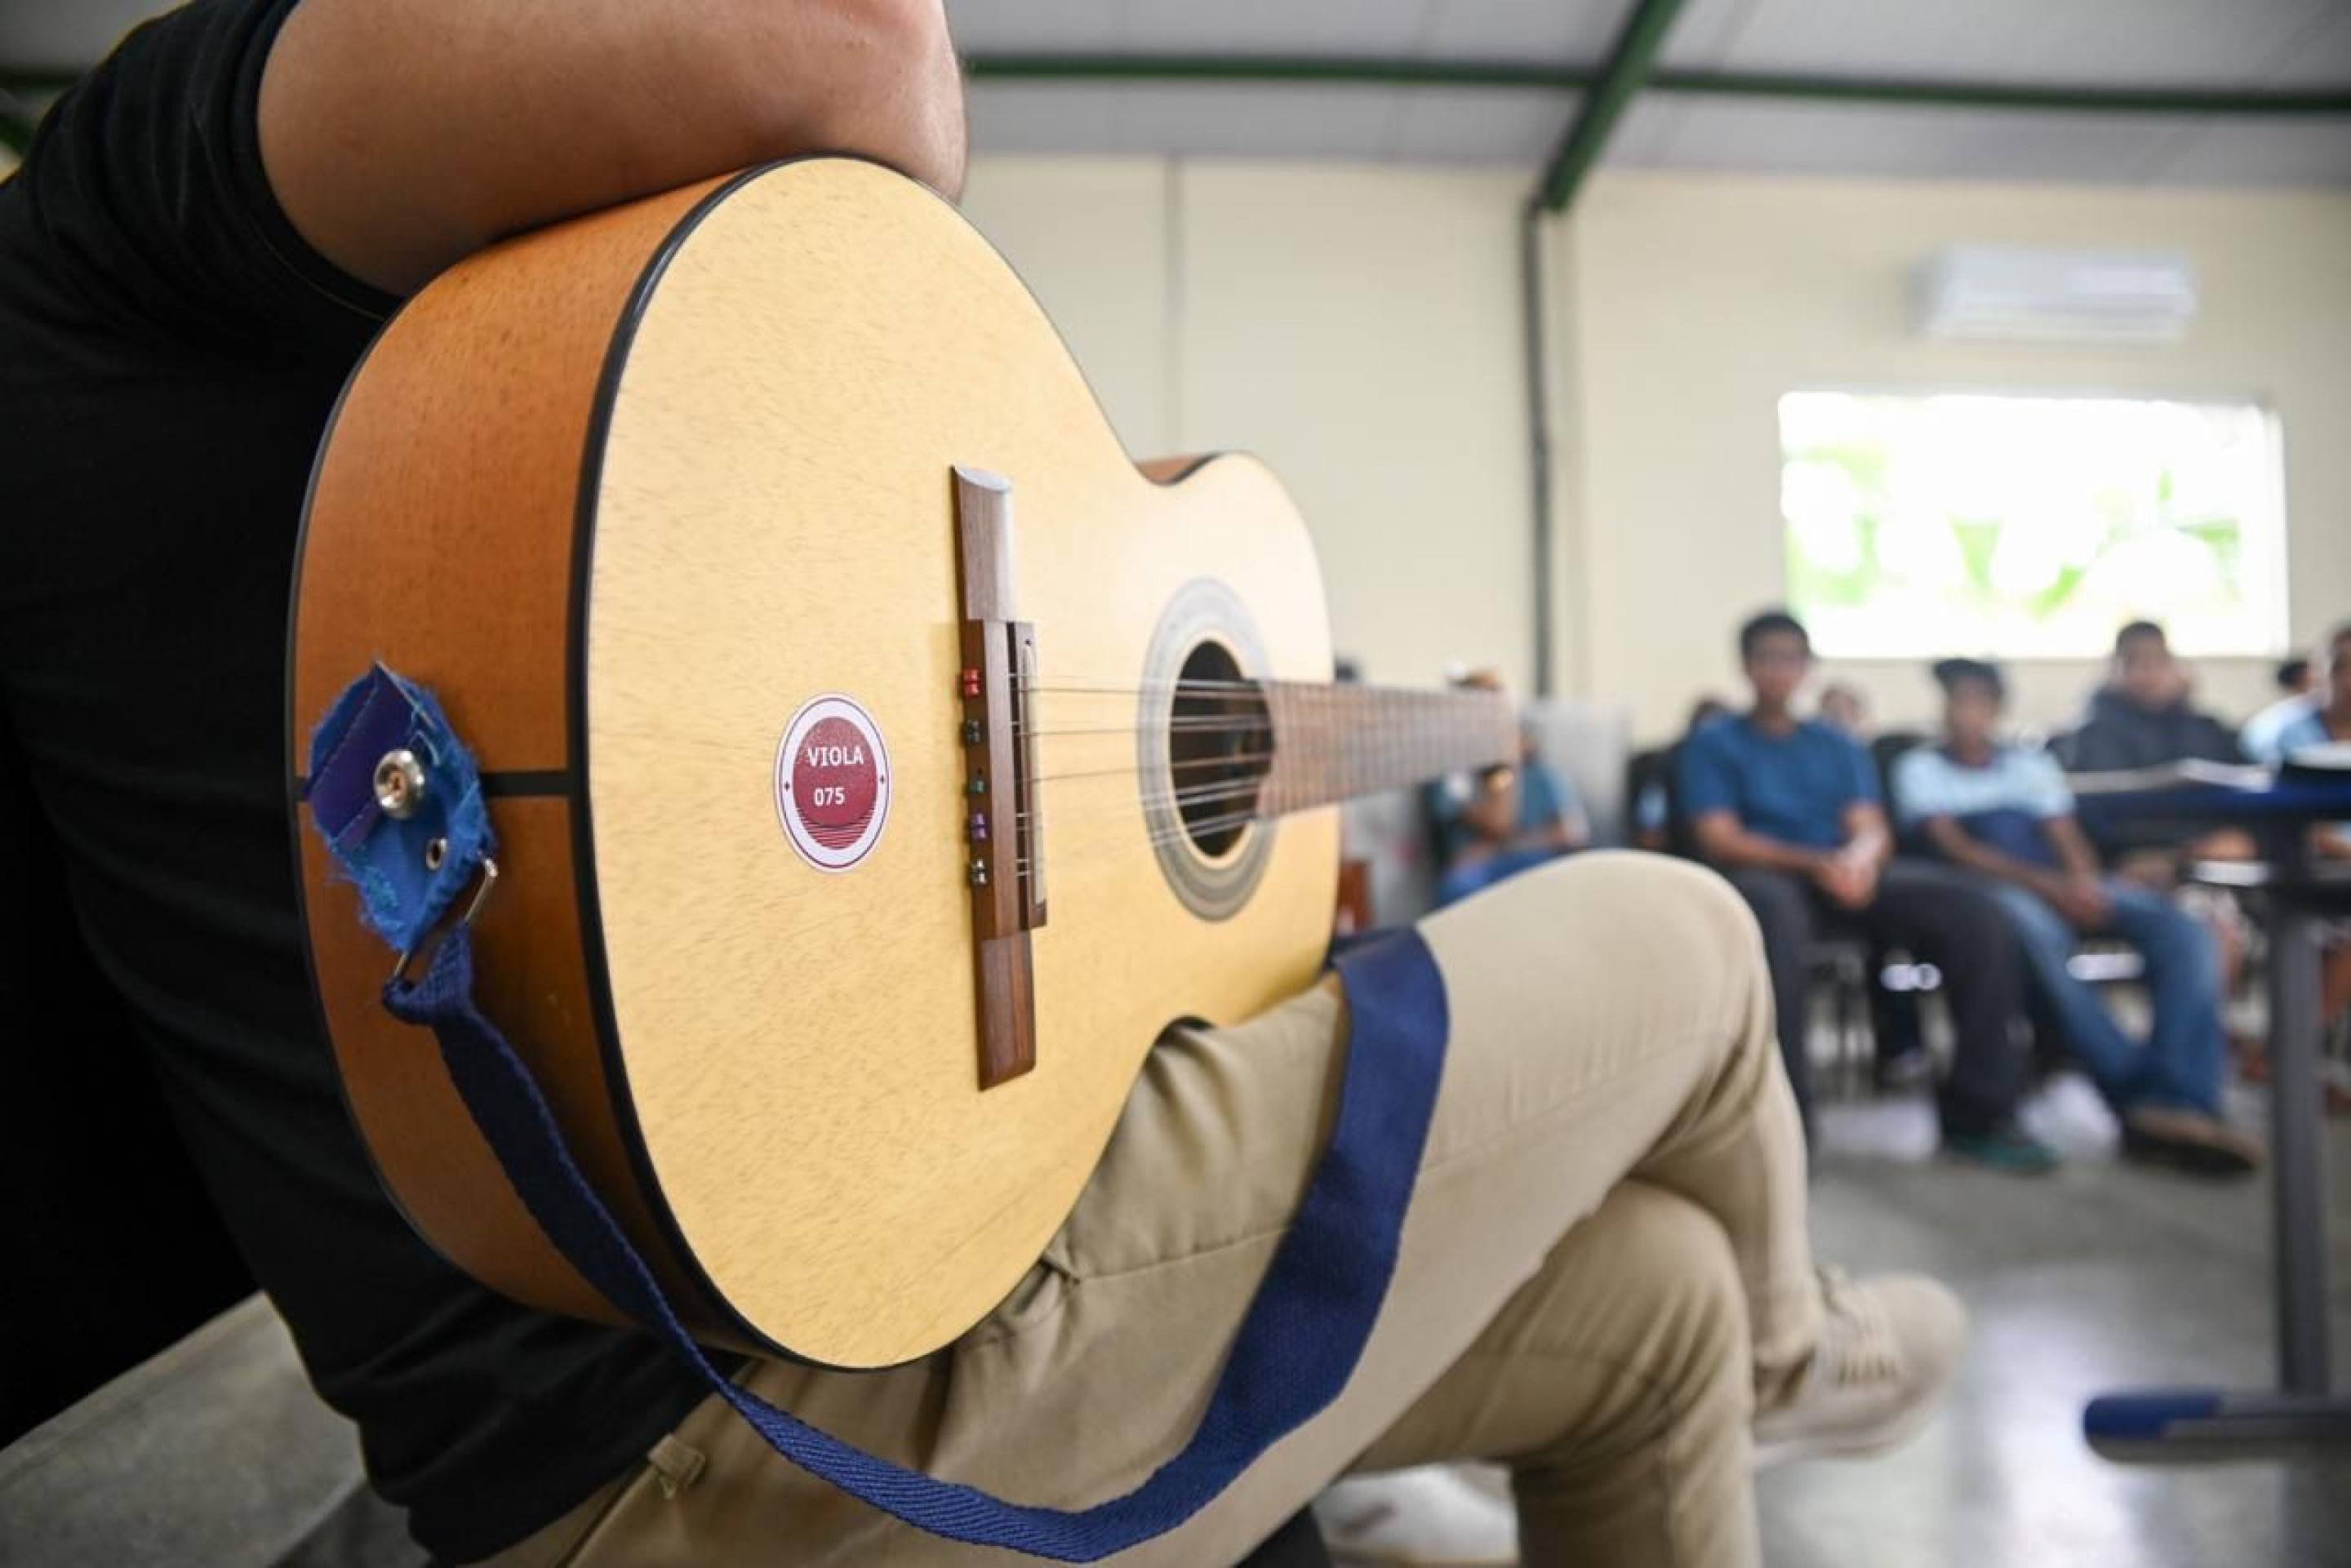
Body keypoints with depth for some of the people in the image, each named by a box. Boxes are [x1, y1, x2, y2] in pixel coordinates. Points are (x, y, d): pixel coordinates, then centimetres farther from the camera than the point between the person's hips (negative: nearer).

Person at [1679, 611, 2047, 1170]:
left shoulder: (1838, 745, 24)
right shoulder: (1714, 744, 11)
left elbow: (1873, 830, 10)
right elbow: (1719, 840, -3)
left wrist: (1860, 858, -16)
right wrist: (1815, 863, -17)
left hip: (1849, 873, 5)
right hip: (1767, 876, -4)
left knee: (1971, 906, -22)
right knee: (1774, 908, -41)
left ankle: (1979, 1112, -13)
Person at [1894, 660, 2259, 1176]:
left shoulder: (2033, 765, 26)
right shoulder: (1920, 768, 12)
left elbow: (2070, 840, 13)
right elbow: (1953, 848, -3)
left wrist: (2084, 881, -12)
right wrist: (2046, 884, -17)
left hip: (2066, 887, 5)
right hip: (1990, 889, -5)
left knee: (2186, 935, -23)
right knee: (2040, 935, -40)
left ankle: (2181, 1106, -35)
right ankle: (2141, 1093, -39)